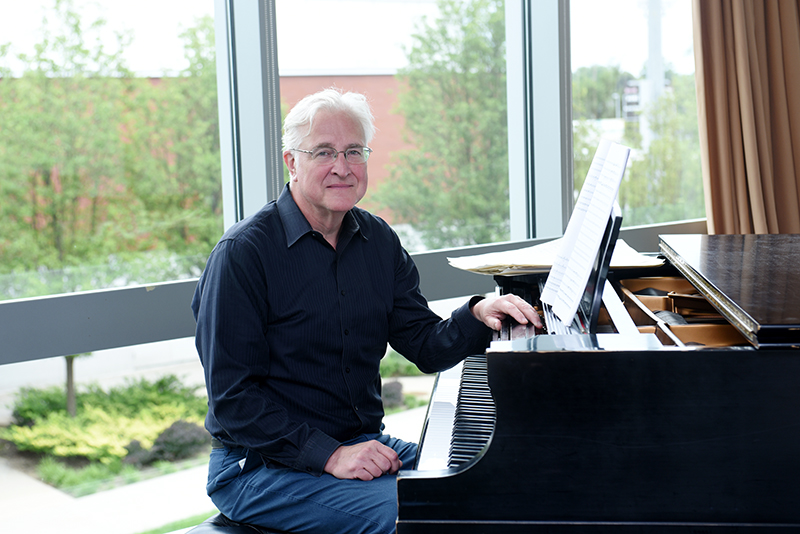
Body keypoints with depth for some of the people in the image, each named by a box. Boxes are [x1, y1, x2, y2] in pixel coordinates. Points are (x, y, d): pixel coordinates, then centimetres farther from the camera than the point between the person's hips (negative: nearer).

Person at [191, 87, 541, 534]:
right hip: (260, 465, -6)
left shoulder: (379, 241, 8)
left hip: (364, 445, 7)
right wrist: (329, 456, -24)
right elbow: (233, 396, -17)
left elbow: (427, 347, 5)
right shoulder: (243, 253, -14)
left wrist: (477, 314, -16)